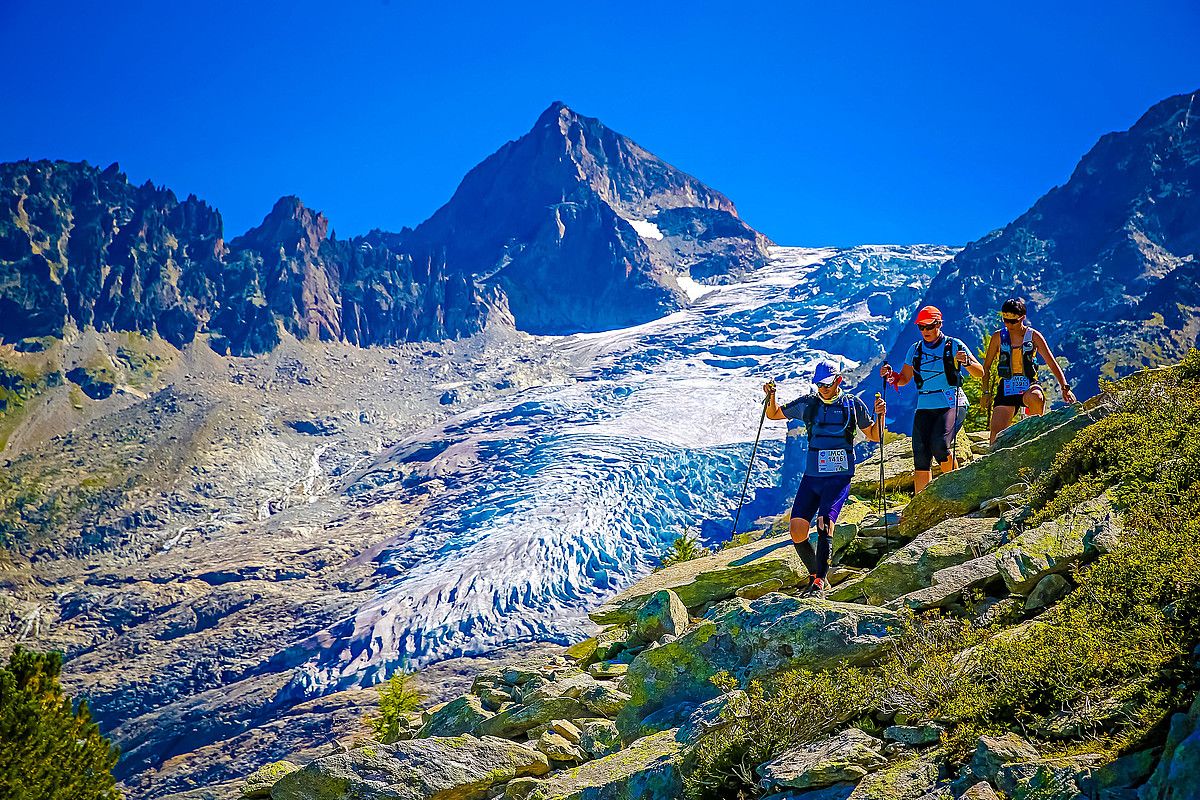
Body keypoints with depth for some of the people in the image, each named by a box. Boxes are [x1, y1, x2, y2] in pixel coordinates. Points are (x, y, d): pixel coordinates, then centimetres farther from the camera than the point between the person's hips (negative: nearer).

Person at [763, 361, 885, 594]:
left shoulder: (853, 404, 4)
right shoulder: (806, 404, 7)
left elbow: (874, 436, 14)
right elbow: (773, 414, 19)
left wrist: (879, 417, -5)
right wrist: (771, 398, -1)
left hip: (840, 477, -3)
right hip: (811, 476, 3)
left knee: (825, 521, -25)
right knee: (797, 531, -7)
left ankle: (820, 580, -25)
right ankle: (816, 574, 14)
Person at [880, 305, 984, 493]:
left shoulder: (954, 345, 0)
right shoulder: (915, 349, 11)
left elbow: (980, 373, -2)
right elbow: (904, 379, 17)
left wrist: (967, 361, -22)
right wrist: (891, 375, -4)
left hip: (952, 404, -4)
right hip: (925, 407, 4)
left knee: (940, 445, -26)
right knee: (921, 456, -5)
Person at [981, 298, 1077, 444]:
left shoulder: (1033, 336, -2)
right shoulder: (998, 337, 2)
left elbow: (1052, 364, -3)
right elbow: (986, 367, 12)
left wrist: (1065, 387, -14)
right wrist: (986, 392, 6)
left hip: (1029, 385, -1)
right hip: (1007, 387, 2)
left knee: (1035, 398, -39)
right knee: (996, 430, -13)